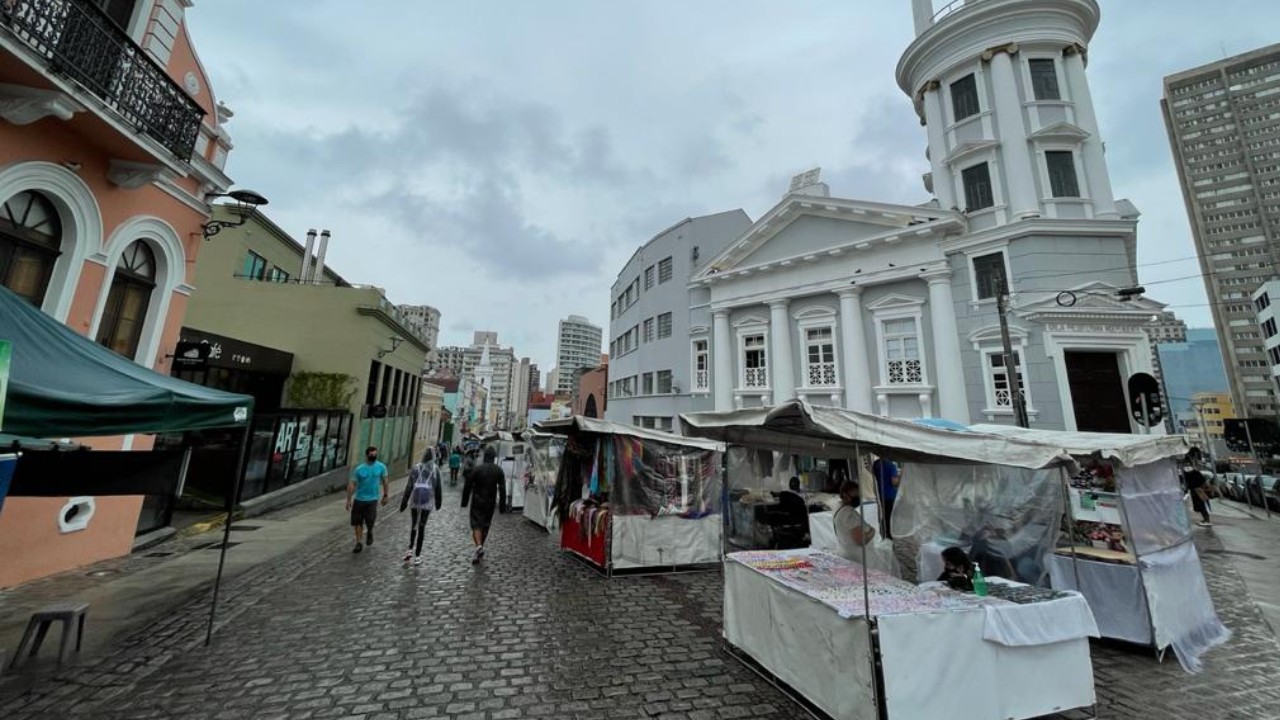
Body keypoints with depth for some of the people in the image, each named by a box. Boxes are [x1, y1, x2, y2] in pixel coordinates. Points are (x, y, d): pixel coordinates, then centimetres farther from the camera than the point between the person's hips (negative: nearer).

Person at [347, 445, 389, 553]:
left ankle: (370, 532, 27)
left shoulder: (381, 467, -4)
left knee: (370, 521, -8)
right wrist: (348, 500, -7)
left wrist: (386, 495, 6)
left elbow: (385, 481, 5)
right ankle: (359, 543, 24)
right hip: (359, 499, 1)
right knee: (357, 522, 7)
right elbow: (352, 484, -4)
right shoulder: (359, 469, -7)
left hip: (372, 499, -1)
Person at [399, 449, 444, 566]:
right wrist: (438, 502, 16)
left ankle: (410, 549, 8)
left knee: (413, 525, 20)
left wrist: (404, 502, 1)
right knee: (421, 527, 6)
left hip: (414, 500, 1)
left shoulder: (416, 468, -1)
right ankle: (417, 556, 10)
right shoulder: (435, 470, 0)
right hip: (427, 502, -1)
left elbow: (409, 486, -4)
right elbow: (437, 488, 4)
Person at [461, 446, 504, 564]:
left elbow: (467, 486, -6)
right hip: (490, 502, 2)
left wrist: (464, 502, 4)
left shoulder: (476, 469, -8)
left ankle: (479, 546, -23)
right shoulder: (498, 470, -2)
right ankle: (480, 550, 23)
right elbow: (502, 488, -2)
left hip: (477, 501, -2)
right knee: (486, 525, 14)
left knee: (476, 524, -1)